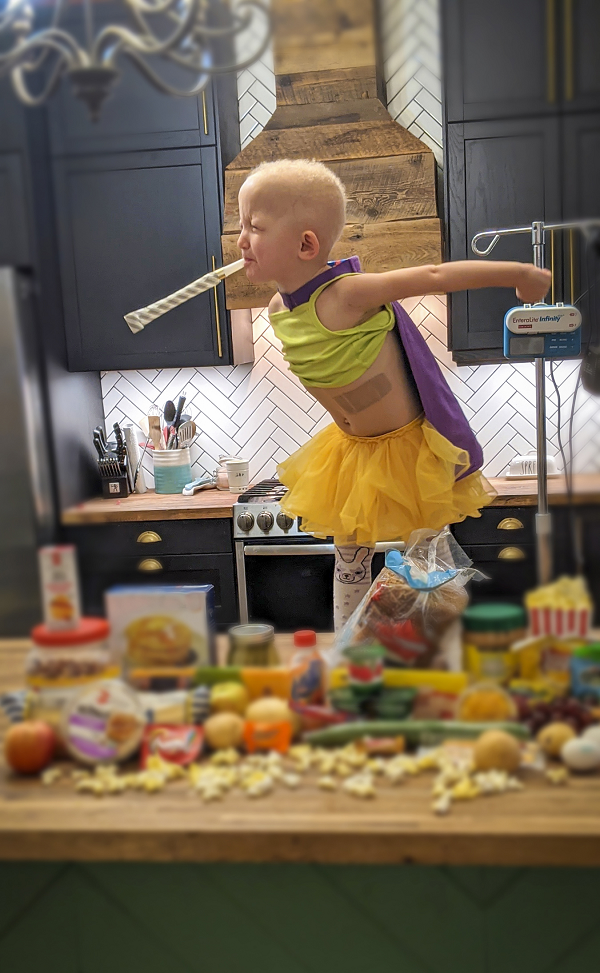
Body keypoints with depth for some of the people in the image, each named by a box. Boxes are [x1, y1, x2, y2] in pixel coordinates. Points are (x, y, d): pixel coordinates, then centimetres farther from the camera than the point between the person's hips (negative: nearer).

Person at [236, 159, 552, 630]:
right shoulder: (278, 309, -6)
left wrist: (522, 273, -18)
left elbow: (435, 276, -25)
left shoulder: (346, 294, -30)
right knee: (349, 556, 17)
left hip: (407, 445, -7)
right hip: (351, 451, 7)